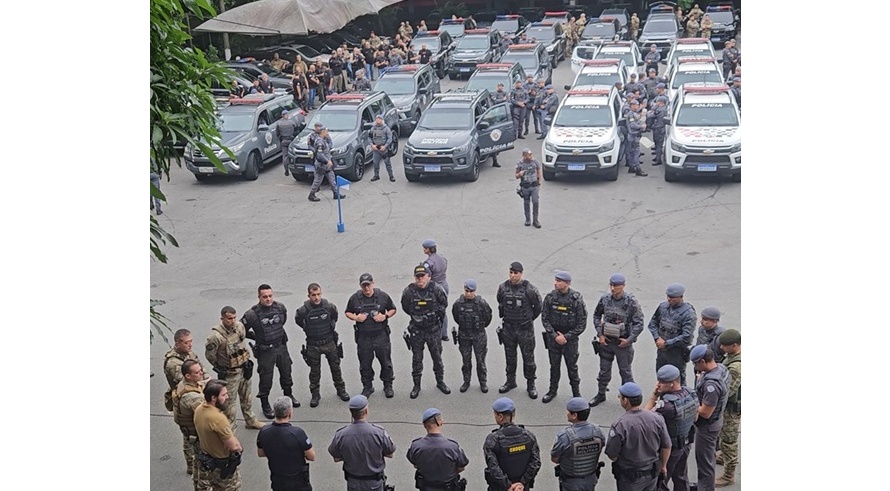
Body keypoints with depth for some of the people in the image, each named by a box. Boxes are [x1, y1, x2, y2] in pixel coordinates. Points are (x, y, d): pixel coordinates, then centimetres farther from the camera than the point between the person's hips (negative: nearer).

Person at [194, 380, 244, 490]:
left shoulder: (199, 409, -9)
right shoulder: (218, 419, -36)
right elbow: (234, 447, -29)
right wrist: (239, 447, -6)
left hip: (206, 460, 8)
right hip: (223, 467, -8)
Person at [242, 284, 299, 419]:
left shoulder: (280, 307, -6)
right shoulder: (252, 314, -21)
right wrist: (257, 337, -4)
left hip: (281, 347, 5)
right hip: (265, 351, -5)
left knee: (286, 373, 21)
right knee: (266, 379, 4)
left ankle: (288, 395, 44)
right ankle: (265, 405, 21)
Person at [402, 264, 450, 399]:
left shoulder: (436, 289, -12)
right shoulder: (409, 291, -12)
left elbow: (444, 303, 6)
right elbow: (405, 307, 7)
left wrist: (436, 315, 8)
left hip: (434, 329, 0)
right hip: (416, 330, 0)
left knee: (437, 356, 12)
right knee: (417, 358, 8)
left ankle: (440, 381, 30)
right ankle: (416, 385, 20)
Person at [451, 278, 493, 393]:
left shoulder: (481, 302, -16)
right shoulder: (458, 303, -11)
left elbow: (488, 317, 1)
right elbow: (455, 316, 8)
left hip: (479, 335, -1)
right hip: (464, 335, 1)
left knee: (480, 360, 8)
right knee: (466, 360, 12)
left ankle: (483, 382, 22)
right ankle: (466, 381, 26)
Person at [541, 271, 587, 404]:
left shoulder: (577, 299, -13)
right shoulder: (550, 297, -6)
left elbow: (582, 323, -9)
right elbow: (544, 318, -1)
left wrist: (567, 337, -12)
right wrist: (555, 335, -10)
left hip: (570, 338, -2)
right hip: (553, 337, 2)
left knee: (572, 366, 6)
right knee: (554, 365, 14)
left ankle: (576, 392, 21)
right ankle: (552, 390, 29)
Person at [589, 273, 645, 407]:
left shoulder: (631, 301, -14)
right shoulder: (605, 299, -4)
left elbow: (639, 323, -12)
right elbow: (596, 315, 11)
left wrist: (629, 340, -15)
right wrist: (600, 334, 2)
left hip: (623, 342, -4)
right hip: (606, 340, 4)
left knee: (625, 371, 7)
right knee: (604, 369, 16)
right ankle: (601, 394, 32)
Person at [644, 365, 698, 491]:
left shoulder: (667, 404, -35)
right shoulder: (691, 394, -10)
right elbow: (694, 418, 6)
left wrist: (654, 395, -17)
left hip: (669, 448, -7)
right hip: (685, 444, 7)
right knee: (681, 478, 24)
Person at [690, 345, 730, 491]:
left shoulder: (711, 384, -36)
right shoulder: (721, 368, -7)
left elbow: (705, 413, -29)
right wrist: (701, 377, -4)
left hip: (707, 426, -10)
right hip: (716, 419, 10)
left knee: (704, 461, 7)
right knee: (709, 455, 27)